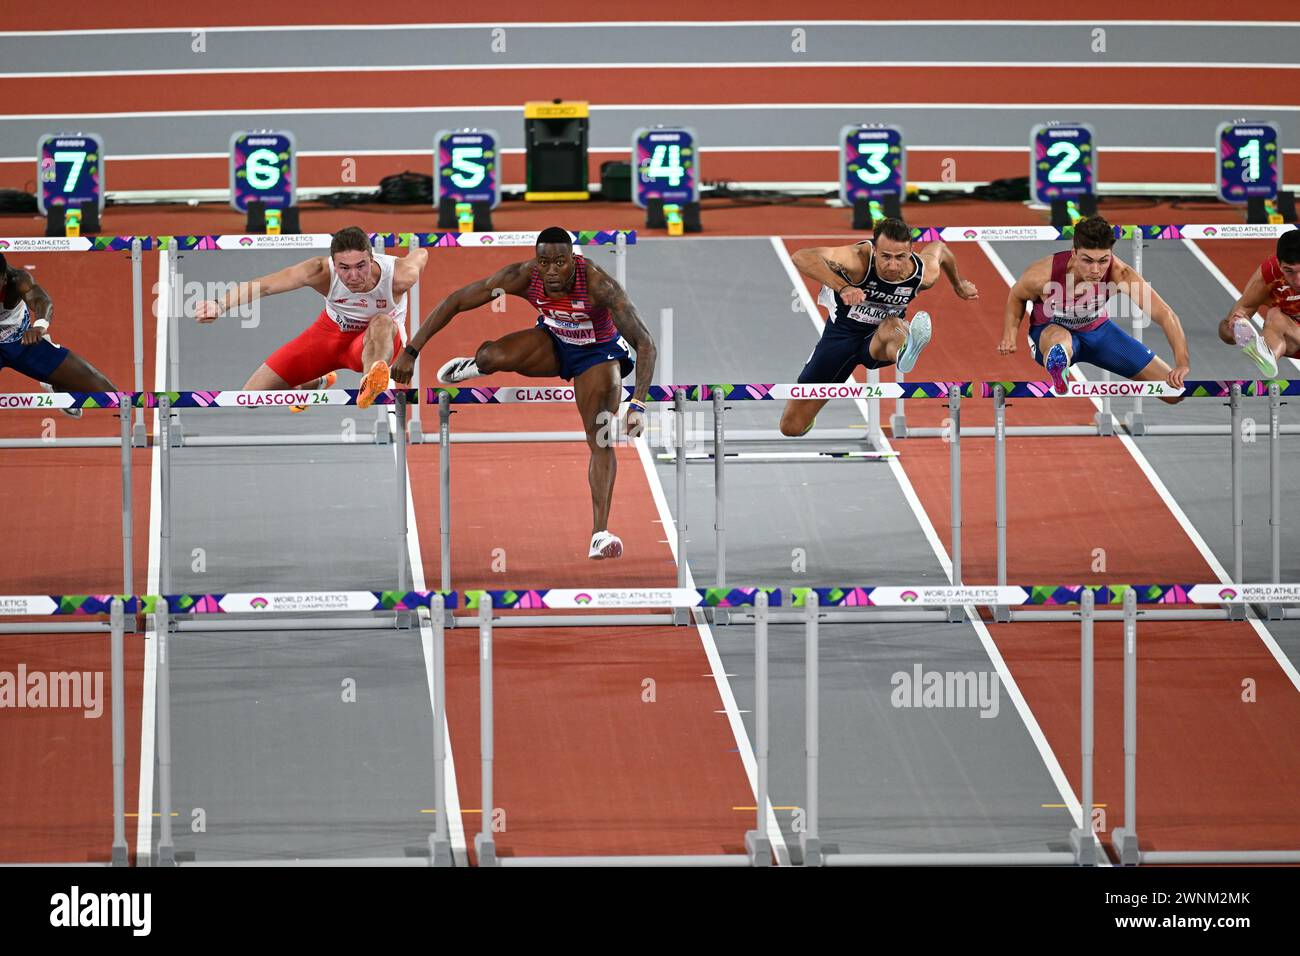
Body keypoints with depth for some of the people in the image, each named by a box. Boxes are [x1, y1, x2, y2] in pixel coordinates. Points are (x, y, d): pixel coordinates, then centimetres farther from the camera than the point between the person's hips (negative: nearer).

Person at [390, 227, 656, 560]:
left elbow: (645, 344, -36)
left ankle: (600, 534, -10)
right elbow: (454, 302, -21)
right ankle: (477, 365, 12)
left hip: (597, 353, -2)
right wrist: (411, 352, -24)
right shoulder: (523, 276, -29)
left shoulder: (597, 284, -37)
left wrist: (638, 405, -47)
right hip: (553, 343, 2)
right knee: (494, 356, -27)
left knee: (601, 441, -14)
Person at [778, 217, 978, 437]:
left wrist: (958, 285, 26)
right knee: (792, 427, 2)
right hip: (842, 333, 0)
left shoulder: (925, 274, -19)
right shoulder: (859, 260, -31)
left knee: (891, 327, -41)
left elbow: (938, 248, 7)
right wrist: (842, 287, -56)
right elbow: (801, 257, -44)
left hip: (877, 343, 0)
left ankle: (904, 352, -77)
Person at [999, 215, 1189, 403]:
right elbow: (1016, 297, -5)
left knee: (1174, 390, 3)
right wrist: (1009, 336, -17)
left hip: (1097, 330, 4)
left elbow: (1165, 315, -35)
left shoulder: (1119, 274, -32)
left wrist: (1182, 364, -47)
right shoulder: (1043, 275, -32)